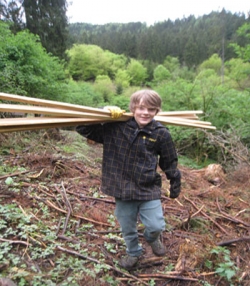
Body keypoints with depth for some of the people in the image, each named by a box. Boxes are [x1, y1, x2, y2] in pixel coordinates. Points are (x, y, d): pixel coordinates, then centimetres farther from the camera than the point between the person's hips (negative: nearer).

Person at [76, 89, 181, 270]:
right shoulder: (116, 127, -10)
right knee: (128, 229, 17)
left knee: (156, 226, 0)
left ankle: (153, 239, 40)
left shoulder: (161, 134, -9)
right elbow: (84, 128, -5)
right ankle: (133, 253, 50)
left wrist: (175, 185, 11)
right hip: (123, 189, 1)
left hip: (149, 189, -1)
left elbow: (170, 162, 4)